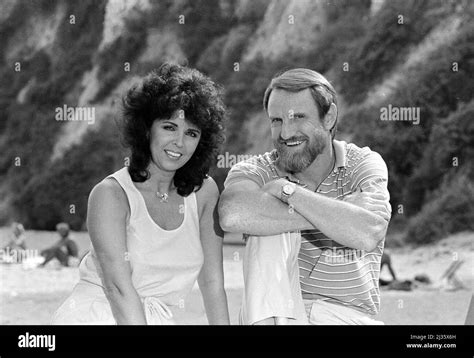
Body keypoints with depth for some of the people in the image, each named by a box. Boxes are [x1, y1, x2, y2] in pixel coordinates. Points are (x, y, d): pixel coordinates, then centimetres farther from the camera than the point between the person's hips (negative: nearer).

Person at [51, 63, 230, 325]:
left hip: (156, 320, 6)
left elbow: (212, 281, 7)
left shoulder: (205, 192, 7)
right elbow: (118, 286, -15)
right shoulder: (110, 194, -7)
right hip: (96, 316, -5)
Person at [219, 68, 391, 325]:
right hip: (273, 311, 1)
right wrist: (337, 214, -25)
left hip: (348, 315, -1)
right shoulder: (258, 171, -3)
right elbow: (232, 215, -28)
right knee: (269, 228, -22)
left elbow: (367, 235, -24)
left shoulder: (365, 164, -2)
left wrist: (287, 190, -19)